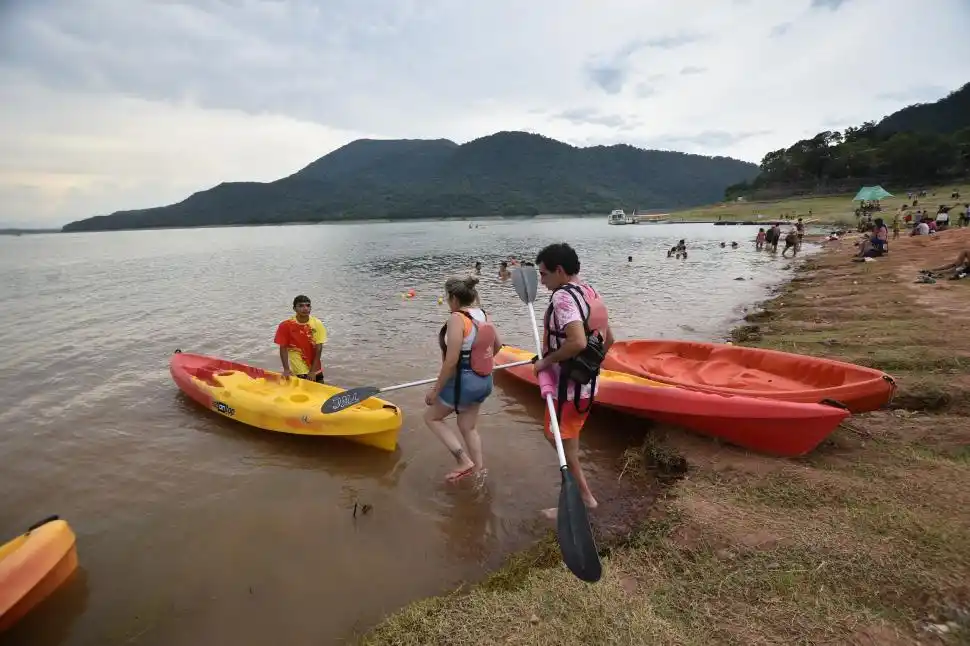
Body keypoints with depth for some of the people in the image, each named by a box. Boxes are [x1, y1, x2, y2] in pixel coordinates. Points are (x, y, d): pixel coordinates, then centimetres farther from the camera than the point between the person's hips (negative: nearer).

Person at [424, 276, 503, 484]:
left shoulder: (457, 319, -20)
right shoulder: (484, 316, 4)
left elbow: (451, 361, -23)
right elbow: (498, 344, 20)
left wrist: (435, 390, -14)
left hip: (464, 382, -8)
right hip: (484, 381, 8)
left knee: (431, 417, 14)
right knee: (468, 426, 22)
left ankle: (464, 461, 7)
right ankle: (479, 471, 31)